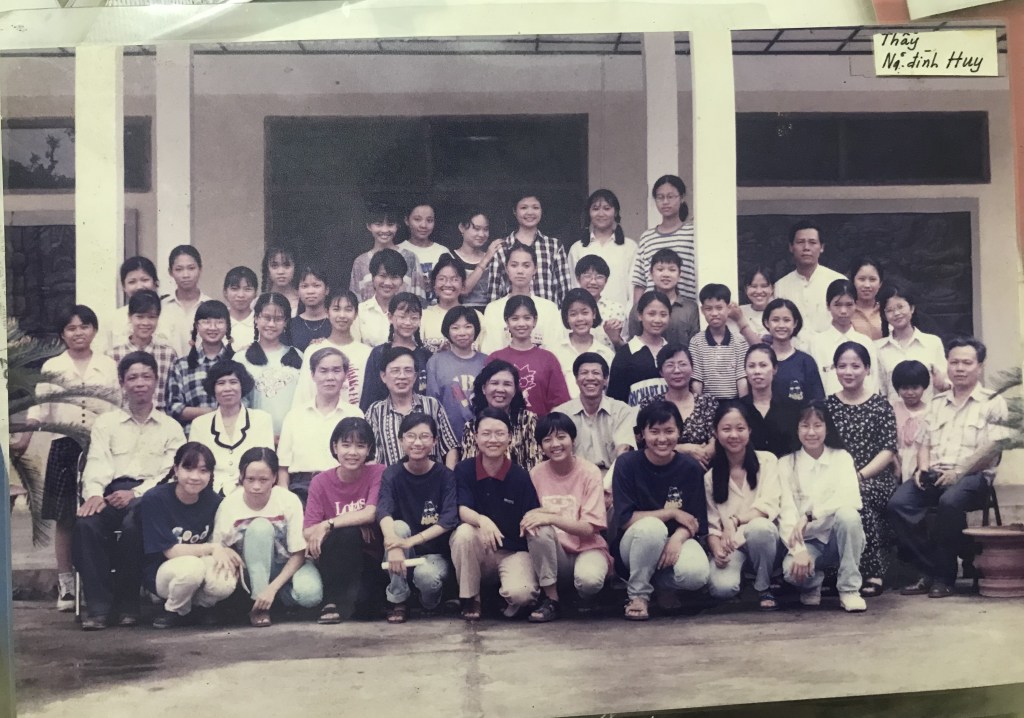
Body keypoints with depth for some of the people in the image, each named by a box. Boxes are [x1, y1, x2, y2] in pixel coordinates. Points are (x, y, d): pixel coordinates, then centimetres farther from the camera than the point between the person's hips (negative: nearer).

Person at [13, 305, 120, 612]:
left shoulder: (110, 366, 8)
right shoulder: (52, 367, 8)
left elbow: (121, 408, 7)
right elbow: (40, 406, 2)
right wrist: (25, 437, -10)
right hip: (64, 448, 0)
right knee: (64, 519, 1)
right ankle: (66, 585, 9)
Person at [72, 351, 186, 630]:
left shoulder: (171, 427, 15)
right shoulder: (106, 422, 20)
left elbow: (171, 473, 3)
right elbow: (97, 463, 5)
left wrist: (135, 493, -15)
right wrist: (94, 493, -18)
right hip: (113, 491, 2)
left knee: (133, 524, -36)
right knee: (87, 522, -32)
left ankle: (127, 602, -18)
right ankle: (98, 605, -23)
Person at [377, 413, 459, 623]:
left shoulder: (445, 475, -9)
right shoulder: (392, 474, -7)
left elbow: (449, 520, -21)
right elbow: (384, 511, -25)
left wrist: (412, 541, -35)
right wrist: (392, 543, -46)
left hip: (435, 551, -1)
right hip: (404, 552, 1)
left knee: (427, 575, -34)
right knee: (398, 527, -29)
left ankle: (431, 602, 6)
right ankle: (397, 600, -14)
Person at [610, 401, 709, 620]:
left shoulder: (690, 467, -5)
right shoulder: (627, 464, -11)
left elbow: (695, 521, -4)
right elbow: (624, 519, -15)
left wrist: (677, 539, -26)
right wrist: (672, 513, -16)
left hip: (676, 540, 2)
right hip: (634, 545, -2)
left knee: (696, 575, -32)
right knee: (652, 526, -37)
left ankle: (663, 584, 6)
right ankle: (638, 594, -12)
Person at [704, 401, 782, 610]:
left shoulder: (767, 461, -1)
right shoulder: (711, 475, 5)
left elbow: (769, 506, -12)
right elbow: (712, 524, 3)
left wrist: (734, 521, -26)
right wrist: (716, 549, -18)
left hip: (762, 537, -1)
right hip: (730, 545, 1)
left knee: (758, 527, -38)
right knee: (722, 588, -30)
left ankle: (764, 587, -11)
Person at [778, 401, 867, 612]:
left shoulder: (841, 457, 3)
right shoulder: (786, 463, 2)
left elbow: (851, 498, -15)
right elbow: (785, 512, -8)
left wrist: (809, 515, -26)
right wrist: (799, 550, -23)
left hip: (838, 537, 1)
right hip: (808, 541, -1)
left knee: (848, 514, -33)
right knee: (793, 570, -33)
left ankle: (849, 589, -17)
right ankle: (812, 583, 6)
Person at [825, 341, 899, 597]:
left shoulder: (881, 406, 11)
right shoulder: (827, 405, 16)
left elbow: (889, 449, 0)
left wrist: (860, 475, -13)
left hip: (875, 478, -1)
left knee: (857, 496, -35)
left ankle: (872, 575, -27)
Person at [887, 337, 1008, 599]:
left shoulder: (993, 402, 6)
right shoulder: (937, 403, 24)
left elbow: (992, 448, -7)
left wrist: (958, 472, -17)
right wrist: (923, 468, 1)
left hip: (973, 476, -5)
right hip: (934, 476, 5)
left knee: (949, 501, -38)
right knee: (898, 503, -25)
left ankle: (944, 576, -20)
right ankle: (929, 570, -15)